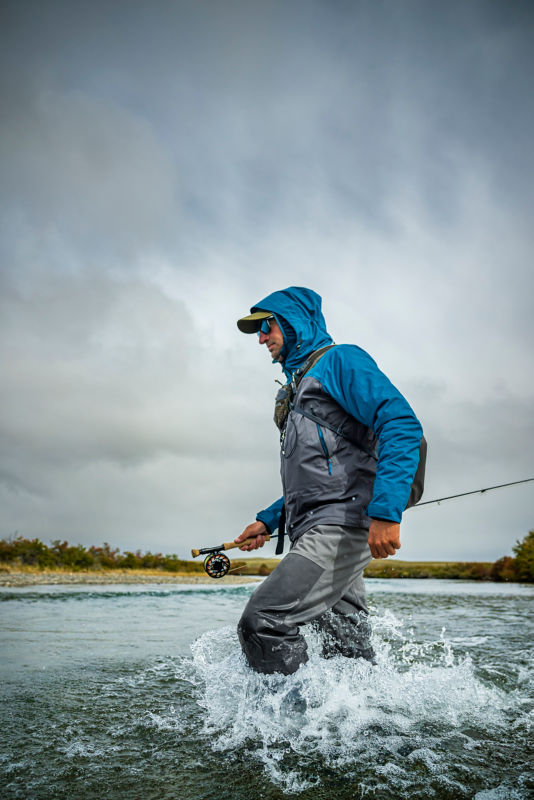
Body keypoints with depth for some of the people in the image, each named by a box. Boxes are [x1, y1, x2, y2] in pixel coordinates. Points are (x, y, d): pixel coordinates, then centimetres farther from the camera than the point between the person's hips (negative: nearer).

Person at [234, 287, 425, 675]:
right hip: (320, 533, 9)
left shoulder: (339, 359, 0)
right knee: (347, 654, 9)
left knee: (263, 621, -19)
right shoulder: (298, 384, 27)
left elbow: (402, 423, -17)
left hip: (341, 525, -9)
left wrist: (385, 511, -27)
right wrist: (268, 520, 21)